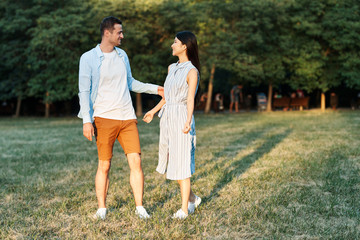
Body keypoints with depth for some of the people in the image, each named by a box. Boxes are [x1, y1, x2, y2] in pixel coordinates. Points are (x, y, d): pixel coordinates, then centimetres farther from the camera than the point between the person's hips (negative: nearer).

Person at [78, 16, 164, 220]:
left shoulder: (122, 55, 12)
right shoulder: (88, 58, -3)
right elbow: (84, 91, -4)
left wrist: (154, 88, 19)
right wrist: (87, 120, -11)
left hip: (127, 117, 4)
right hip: (104, 118, -4)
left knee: (136, 161, -2)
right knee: (104, 165, 2)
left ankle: (140, 207, 7)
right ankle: (102, 208, 17)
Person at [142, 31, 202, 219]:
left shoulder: (191, 71, -9)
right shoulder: (172, 68, 14)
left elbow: (190, 99, -17)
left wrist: (188, 122, -30)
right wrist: (154, 111, 31)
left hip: (181, 117, -8)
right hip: (167, 117, 8)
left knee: (181, 163, -2)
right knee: (171, 160, 13)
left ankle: (184, 208, 10)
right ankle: (192, 198, 28)